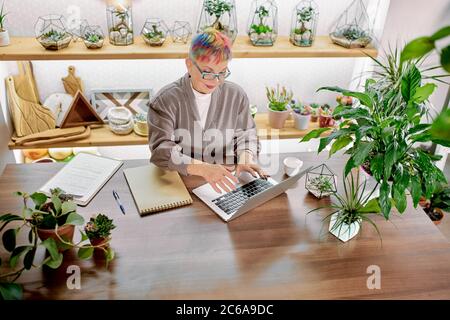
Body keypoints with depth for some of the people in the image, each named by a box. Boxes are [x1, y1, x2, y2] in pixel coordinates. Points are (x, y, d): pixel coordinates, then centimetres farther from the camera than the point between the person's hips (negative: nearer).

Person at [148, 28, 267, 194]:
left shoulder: (236, 95, 4)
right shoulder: (165, 100, -7)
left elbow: (246, 136, 13)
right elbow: (161, 150, -17)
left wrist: (245, 158, -11)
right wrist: (202, 168, -33)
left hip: (226, 182, 2)